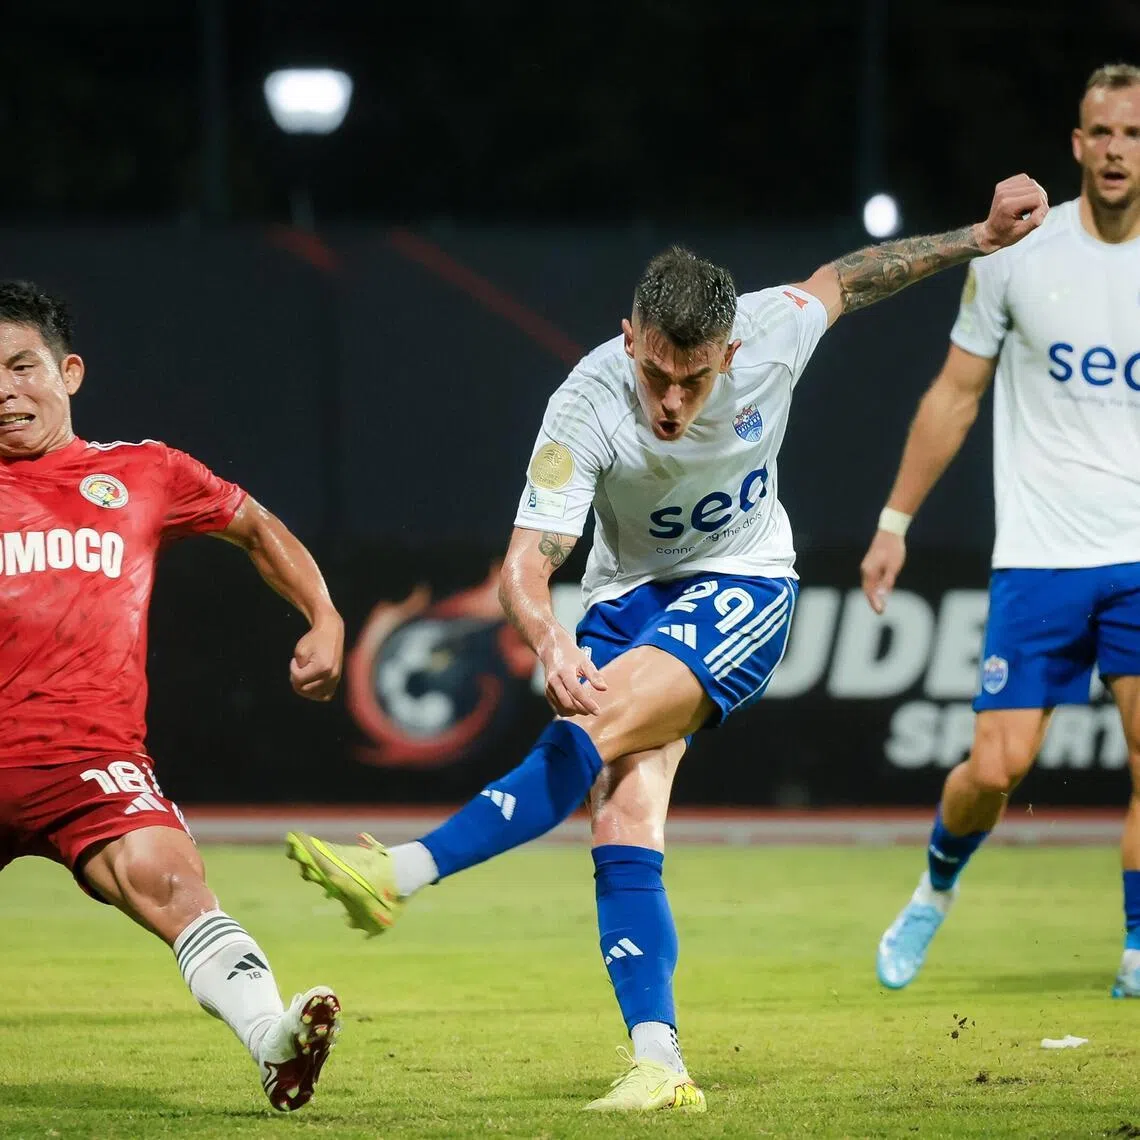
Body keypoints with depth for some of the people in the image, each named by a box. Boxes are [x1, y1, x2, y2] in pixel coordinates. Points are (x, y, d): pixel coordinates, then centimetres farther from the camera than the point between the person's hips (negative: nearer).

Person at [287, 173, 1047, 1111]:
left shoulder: (771, 332, -19)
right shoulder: (586, 409, -24)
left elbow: (843, 278, 5)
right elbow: (528, 559, -28)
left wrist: (981, 239, 12)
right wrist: (549, 643, -50)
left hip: (743, 588, -1)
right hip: (629, 599, 1)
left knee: (597, 729, -27)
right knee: (625, 816, -18)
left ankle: (404, 873, -35)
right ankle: (660, 1064, -20)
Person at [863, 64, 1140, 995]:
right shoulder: (1017, 254, 1)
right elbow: (956, 394, 10)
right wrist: (896, 520, 11)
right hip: (1038, 558, 0)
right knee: (998, 765, -4)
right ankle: (939, 885, 26)